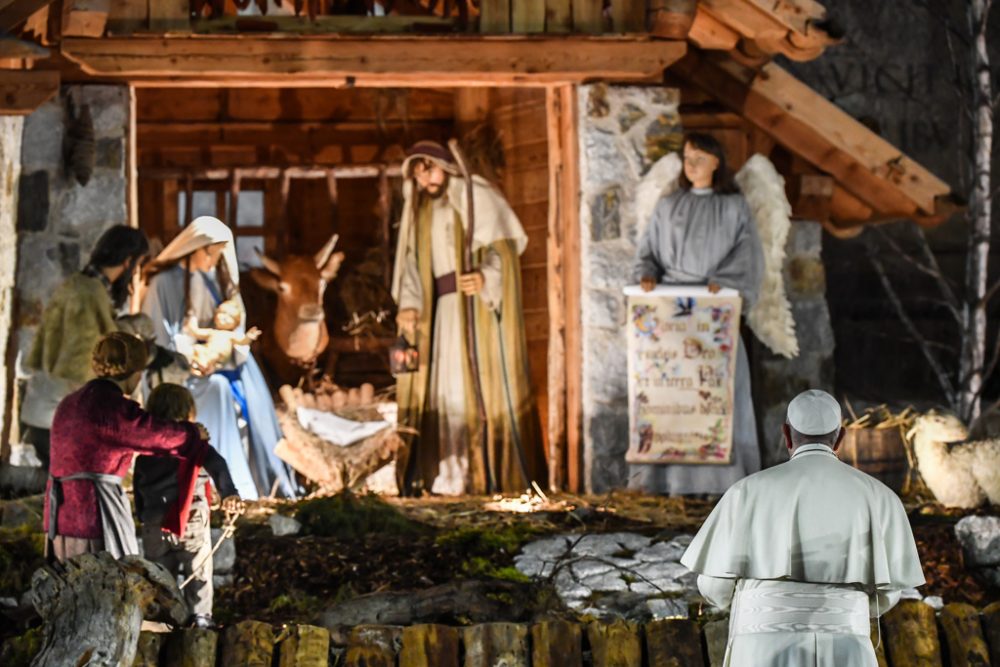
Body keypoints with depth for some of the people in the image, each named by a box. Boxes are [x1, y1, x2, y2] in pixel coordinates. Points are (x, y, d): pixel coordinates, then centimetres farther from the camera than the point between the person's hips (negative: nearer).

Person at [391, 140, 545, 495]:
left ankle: (488, 471, -9)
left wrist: (485, 277, -28)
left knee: (480, 381, -9)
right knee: (443, 384, 1)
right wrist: (408, 304, 0)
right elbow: (412, 261, 14)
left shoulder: (477, 197, -3)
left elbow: (503, 245, -9)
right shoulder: (419, 210, 16)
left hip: (479, 303, -6)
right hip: (441, 307, 6)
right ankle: (452, 473, 2)